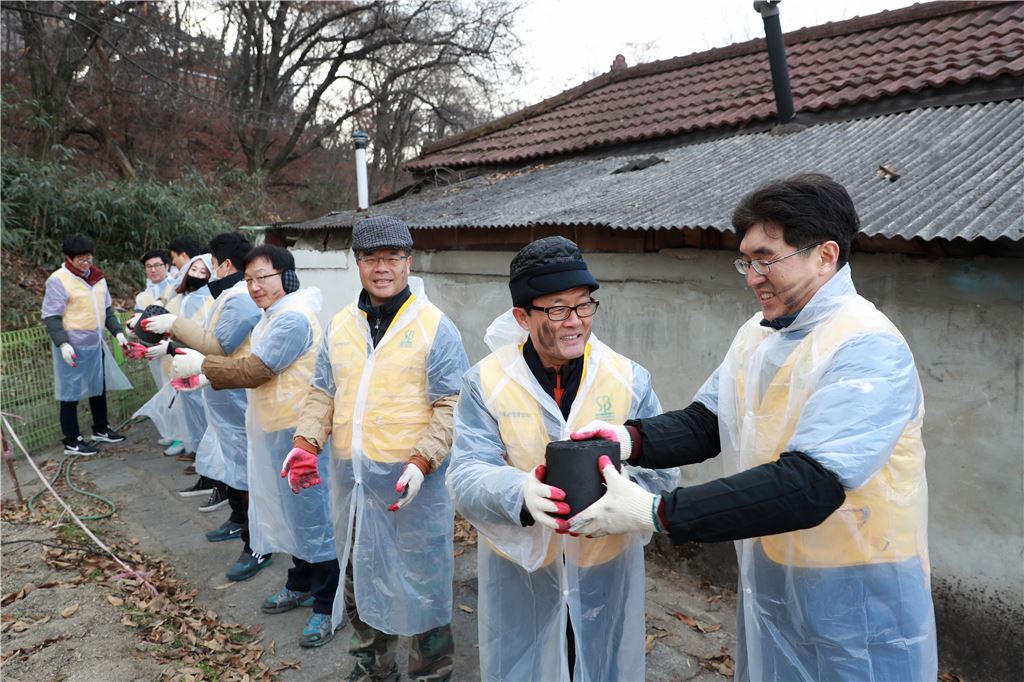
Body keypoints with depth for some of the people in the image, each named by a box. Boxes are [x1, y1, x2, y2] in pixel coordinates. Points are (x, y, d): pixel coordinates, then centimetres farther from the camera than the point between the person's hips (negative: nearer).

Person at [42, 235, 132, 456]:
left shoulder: (97, 276, 9)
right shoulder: (58, 280, -12)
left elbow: (107, 308, 17)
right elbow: (51, 317, -13)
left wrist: (117, 331, 8)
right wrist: (62, 343, -21)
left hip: (96, 344, 7)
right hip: (73, 347, -7)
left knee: (99, 387, 18)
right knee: (71, 394, 2)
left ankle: (101, 429, 34)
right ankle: (71, 442, 12)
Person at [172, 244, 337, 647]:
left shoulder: (293, 318, -19)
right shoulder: (273, 316, 14)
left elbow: (254, 370, -21)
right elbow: (256, 369, 16)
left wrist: (201, 365, -11)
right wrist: (207, 376, 5)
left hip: (297, 430, -10)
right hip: (274, 428, 10)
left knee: (312, 514, -1)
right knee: (293, 511, 20)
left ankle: (327, 604, 11)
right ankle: (301, 585, 35)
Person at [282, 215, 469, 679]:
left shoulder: (435, 327, -9)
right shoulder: (340, 325, 8)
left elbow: (451, 406, -11)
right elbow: (323, 393, 13)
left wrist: (421, 462, -21)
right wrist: (306, 442, -2)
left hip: (412, 481, -5)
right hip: (351, 477, 6)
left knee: (420, 582, 5)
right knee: (360, 576, 20)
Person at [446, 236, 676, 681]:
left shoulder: (630, 379, -7)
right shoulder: (486, 382, -10)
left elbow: (661, 470, -9)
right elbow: (466, 478, -16)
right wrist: (521, 494, -38)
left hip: (607, 569, 1)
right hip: (517, 572, -1)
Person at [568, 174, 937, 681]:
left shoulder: (868, 348, -23)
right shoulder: (755, 335, 3)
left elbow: (807, 487, -32)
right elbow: (704, 423, 3)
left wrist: (654, 512, -34)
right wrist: (631, 439, -18)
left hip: (854, 604, -7)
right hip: (766, 583, 7)